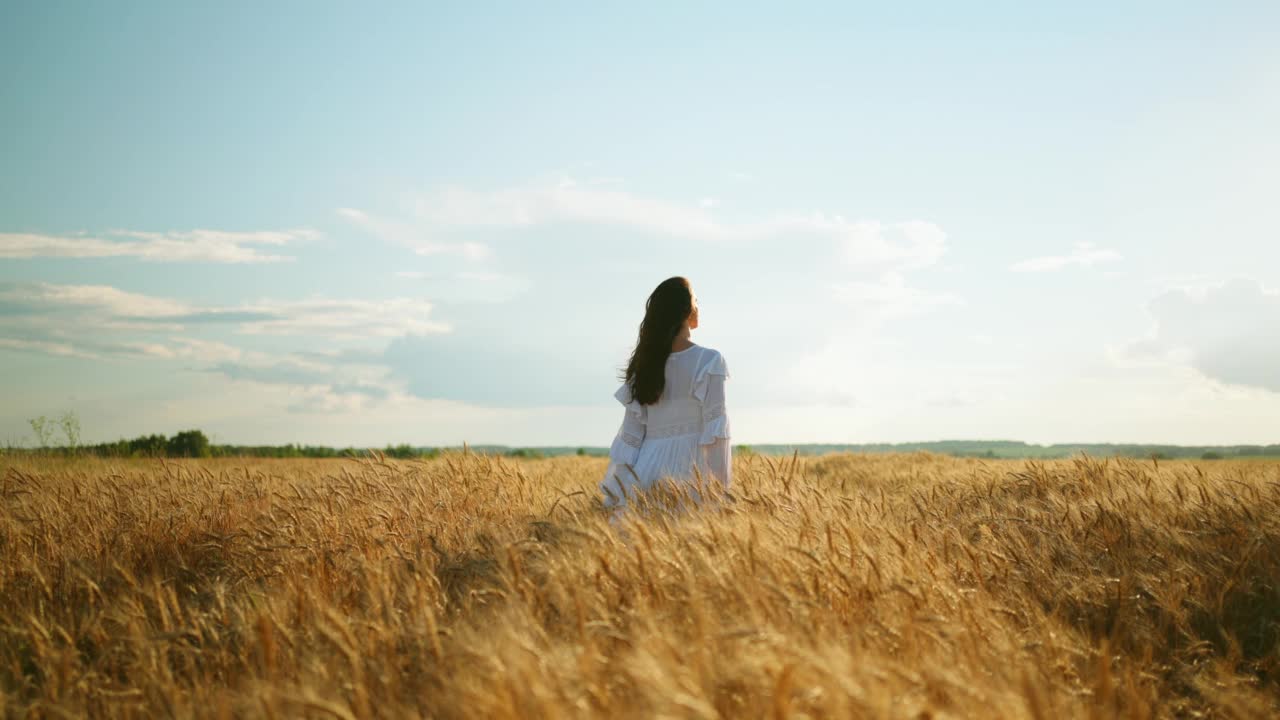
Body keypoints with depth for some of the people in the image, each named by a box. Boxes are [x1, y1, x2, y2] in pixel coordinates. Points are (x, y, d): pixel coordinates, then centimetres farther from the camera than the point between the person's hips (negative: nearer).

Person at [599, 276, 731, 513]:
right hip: (691, 466, -5)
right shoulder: (709, 361, -7)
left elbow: (631, 428, 5)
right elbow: (715, 430, -10)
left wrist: (617, 495, 6)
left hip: (649, 466, 5)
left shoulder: (645, 361, 6)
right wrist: (722, 486, -6)